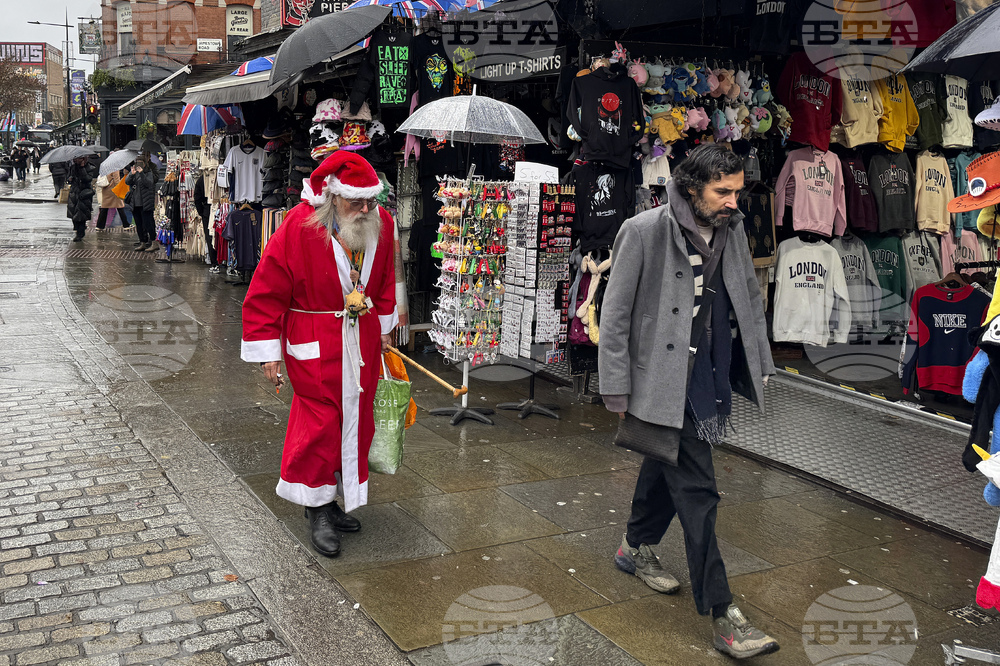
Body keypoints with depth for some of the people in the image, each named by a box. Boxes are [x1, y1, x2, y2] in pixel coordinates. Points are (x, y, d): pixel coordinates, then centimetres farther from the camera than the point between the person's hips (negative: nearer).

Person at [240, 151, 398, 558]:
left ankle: (334, 500, 28)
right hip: (314, 343, -5)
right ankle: (318, 511, 12)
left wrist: (383, 326, 22)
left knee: (356, 419, 11)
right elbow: (266, 292, -12)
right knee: (320, 421, -4)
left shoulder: (381, 223, -2)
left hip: (362, 338, 6)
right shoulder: (298, 228, -17)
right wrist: (267, 351, -12)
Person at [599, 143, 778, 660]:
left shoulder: (731, 232, 5)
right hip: (666, 384, -7)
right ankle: (723, 616, 1)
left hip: (713, 380, 7)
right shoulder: (644, 232, -14)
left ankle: (637, 549, 46)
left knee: (668, 465, 22)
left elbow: (750, 301, 18)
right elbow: (615, 315, -10)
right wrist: (617, 390, -10)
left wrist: (759, 365, 17)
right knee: (696, 492, -6)